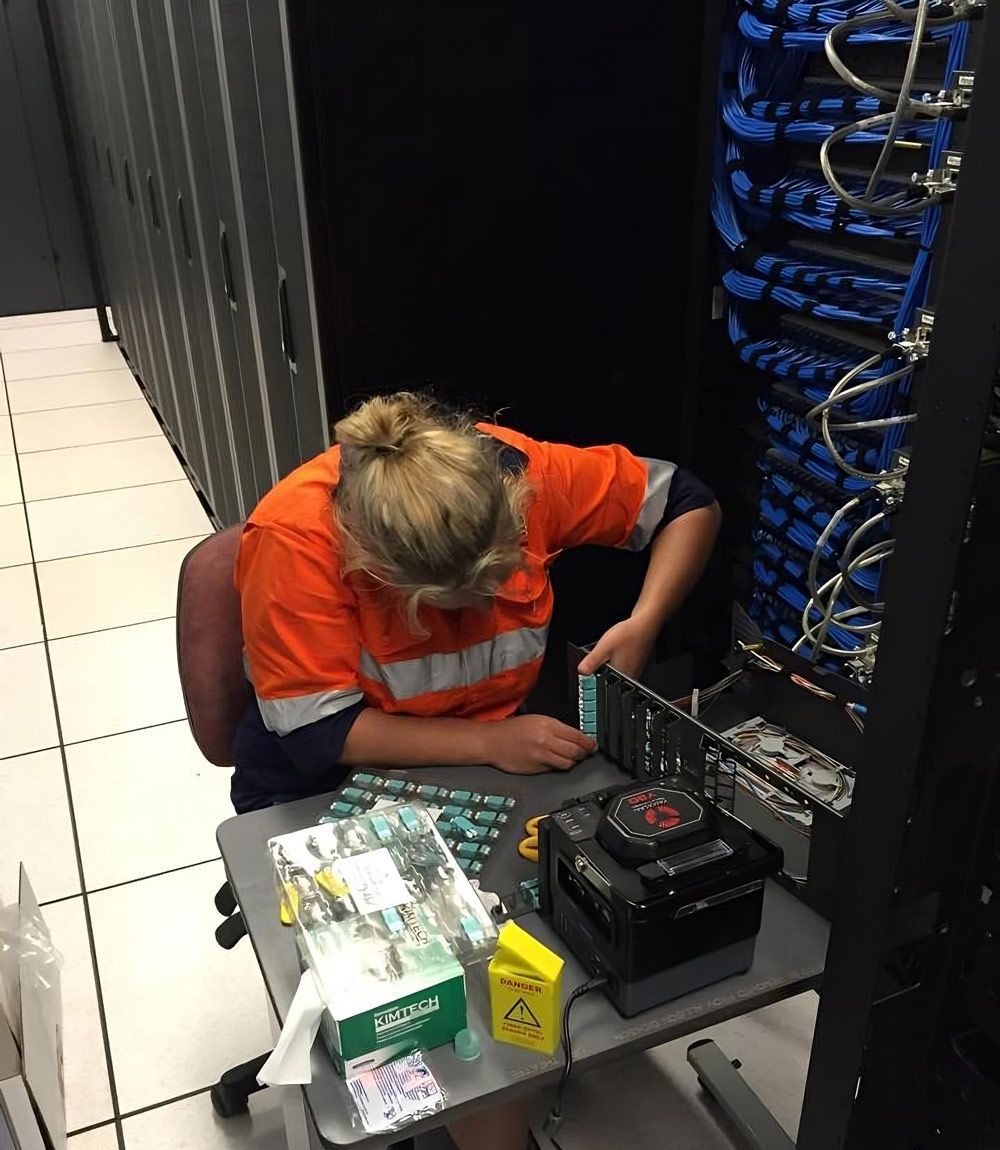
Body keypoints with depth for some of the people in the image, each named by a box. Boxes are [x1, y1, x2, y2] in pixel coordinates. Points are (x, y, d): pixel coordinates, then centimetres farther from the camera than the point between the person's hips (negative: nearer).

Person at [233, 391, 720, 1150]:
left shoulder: (518, 470, -20)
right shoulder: (294, 538, -29)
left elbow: (690, 503, -7)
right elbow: (318, 735, -26)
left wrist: (644, 623, -22)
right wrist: (491, 742, -31)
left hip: (500, 753, 4)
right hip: (333, 787, -3)